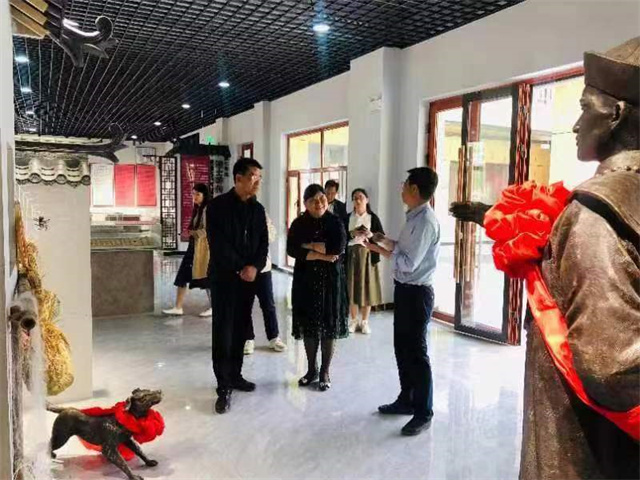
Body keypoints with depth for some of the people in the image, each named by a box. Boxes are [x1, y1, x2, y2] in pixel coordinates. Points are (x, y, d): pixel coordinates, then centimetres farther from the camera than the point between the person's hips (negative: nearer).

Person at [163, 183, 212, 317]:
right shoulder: (197, 209, 14)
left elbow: (208, 230, -21)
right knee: (182, 275, 5)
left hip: (203, 247, -9)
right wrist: (190, 232, 6)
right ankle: (178, 307, 9)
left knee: (205, 277, 1)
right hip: (193, 245, 9)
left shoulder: (207, 209, -14)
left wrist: (194, 233, -12)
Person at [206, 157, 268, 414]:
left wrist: (255, 267, -9)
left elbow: (263, 242, 7)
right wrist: (240, 268, -14)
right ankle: (224, 388, 4)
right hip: (224, 277, -5)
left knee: (241, 330, 12)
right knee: (223, 332, -2)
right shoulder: (218, 205, -8)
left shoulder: (258, 208, 9)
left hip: (249, 277, 5)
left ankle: (235, 376, 26)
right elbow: (218, 244, -14)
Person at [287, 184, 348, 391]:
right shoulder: (298, 224, 2)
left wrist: (309, 245, -12)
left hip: (330, 279, -2)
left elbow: (339, 248, -17)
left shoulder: (335, 222, -2)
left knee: (329, 325, 3)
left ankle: (325, 372, 16)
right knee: (309, 324, 7)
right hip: (305, 279, 2)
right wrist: (322, 255, -17)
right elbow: (292, 249, -12)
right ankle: (311, 369, 24)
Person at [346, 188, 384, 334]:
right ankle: (353, 321, 16)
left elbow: (382, 236, -2)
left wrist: (371, 235, -20)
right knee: (352, 287, 3)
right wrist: (352, 234, -17)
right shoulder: (348, 217, 5)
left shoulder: (373, 218, 2)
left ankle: (364, 322, 13)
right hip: (351, 256, 1)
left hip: (368, 256, -1)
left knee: (367, 287, 2)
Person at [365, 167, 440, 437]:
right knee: (402, 348, 18)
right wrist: (385, 241, 7)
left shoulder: (426, 221, -20)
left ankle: (424, 413, 16)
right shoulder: (414, 217, 10)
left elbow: (409, 263, -23)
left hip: (417, 293, -10)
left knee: (416, 352, 1)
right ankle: (406, 400, 34)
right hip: (404, 289, 10)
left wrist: (380, 250, -13)